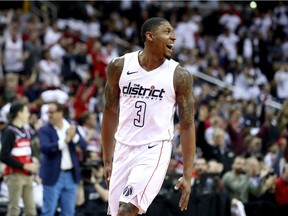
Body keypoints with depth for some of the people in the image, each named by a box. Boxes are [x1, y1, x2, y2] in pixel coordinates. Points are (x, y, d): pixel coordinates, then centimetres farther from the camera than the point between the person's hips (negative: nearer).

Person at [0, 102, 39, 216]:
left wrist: (32, 161, 2)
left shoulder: (26, 131, 13)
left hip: (27, 175, 7)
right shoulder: (10, 132, -10)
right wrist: (24, 166, -17)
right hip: (15, 175, -7)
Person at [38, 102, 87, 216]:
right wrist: (65, 140, -28)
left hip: (71, 175, 4)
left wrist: (74, 136, -19)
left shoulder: (71, 126, 7)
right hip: (53, 175, -4)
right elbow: (44, 148, -21)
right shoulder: (45, 130, -5)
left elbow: (84, 145, 0)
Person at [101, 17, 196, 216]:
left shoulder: (179, 76, -6)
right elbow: (110, 112, 11)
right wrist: (107, 160, 11)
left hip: (155, 149, -3)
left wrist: (188, 175, -7)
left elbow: (187, 125, -2)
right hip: (124, 148, 4)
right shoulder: (120, 67, 0)